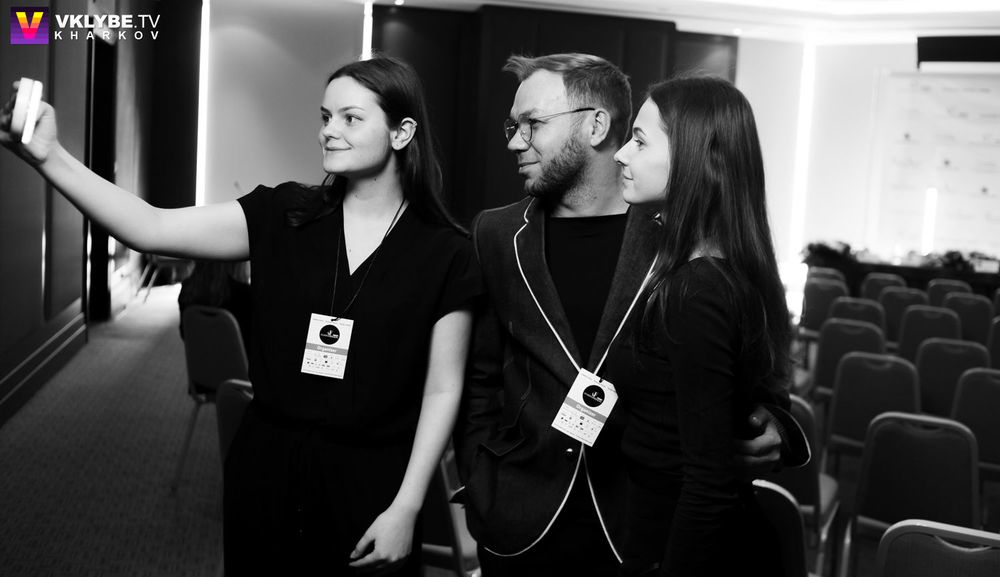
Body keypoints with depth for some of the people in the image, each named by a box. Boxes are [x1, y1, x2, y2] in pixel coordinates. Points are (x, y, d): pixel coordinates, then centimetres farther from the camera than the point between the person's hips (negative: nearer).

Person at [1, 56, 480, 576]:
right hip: (266, 469, 3)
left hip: (369, 481, -2)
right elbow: (151, 229, -12)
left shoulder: (445, 254, -8)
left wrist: (406, 508, -10)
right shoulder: (281, 216, -2)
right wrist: (49, 157, -23)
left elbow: (443, 390, -6)